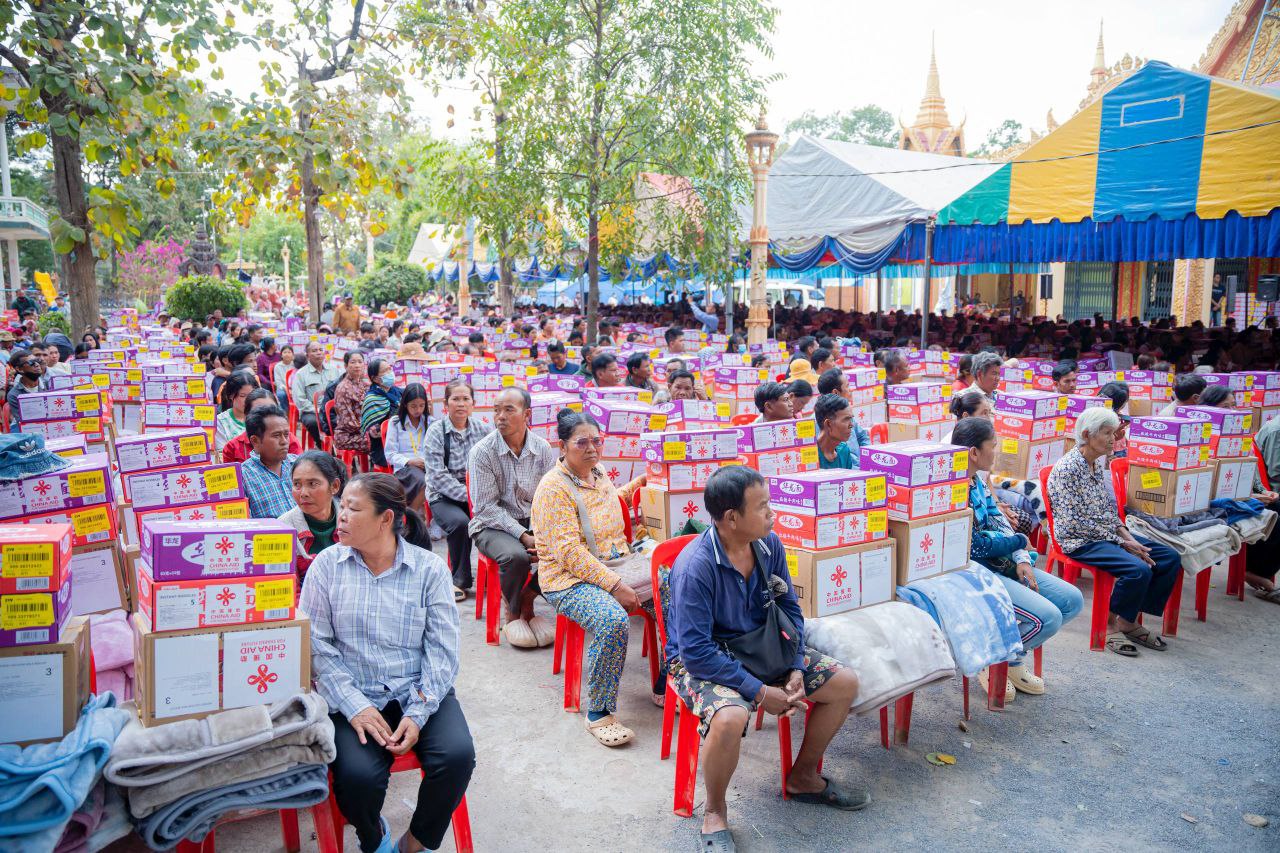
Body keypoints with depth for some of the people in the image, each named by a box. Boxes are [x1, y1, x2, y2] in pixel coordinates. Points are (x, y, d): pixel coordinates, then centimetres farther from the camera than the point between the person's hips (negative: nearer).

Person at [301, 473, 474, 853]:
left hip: (419, 691, 1)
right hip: (353, 696, 0)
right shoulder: (326, 565, 1)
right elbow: (316, 645, -4)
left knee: (457, 755, -24)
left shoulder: (429, 568, -1)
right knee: (358, 775, -26)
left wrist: (418, 714, -15)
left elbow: (443, 650, -3)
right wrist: (355, 706, -15)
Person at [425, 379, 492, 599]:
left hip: (474, 492, 3)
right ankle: (461, 579, -9)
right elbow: (438, 476, -12)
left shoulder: (481, 429, 6)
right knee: (459, 522, -34)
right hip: (443, 495, -3)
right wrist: (468, 495, -21)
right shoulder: (436, 431, -5)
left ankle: (459, 579, -7)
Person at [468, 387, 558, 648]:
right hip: (493, 526, -3)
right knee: (516, 556, -34)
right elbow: (486, 507, -14)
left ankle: (528, 598, 3)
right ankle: (513, 614, -4)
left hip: (533, 522, 4)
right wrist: (522, 536, -22)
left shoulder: (543, 449, -2)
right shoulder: (483, 451, -11)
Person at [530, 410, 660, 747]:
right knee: (613, 622, -35)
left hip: (621, 563, 8)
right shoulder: (553, 488, -13)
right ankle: (599, 713, -18)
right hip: (571, 579, -8)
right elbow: (569, 552, -20)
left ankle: (664, 687, 5)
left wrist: (635, 485, 27)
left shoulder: (598, 474, 12)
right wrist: (614, 586, -24)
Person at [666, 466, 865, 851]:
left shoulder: (769, 544, -9)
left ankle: (803, 778, 25)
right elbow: (697, 652, -29)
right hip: (702, 661, -7)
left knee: (844, 683, 2)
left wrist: (797, 669, -9)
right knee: (729, 718, -38)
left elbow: (789, 610, 4)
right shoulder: (695, 567, -30)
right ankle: (715, 813, -6)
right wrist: (760, 692, -26)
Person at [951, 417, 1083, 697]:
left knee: (1072, 600, 6)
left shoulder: (977, 481, 9)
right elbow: (975, 546, -21)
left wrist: (1022, 559, -3)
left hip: (1000, 564, 10)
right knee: (1048, 617, -21)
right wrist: (1019, 542, -4)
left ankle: (1010, 655, 15)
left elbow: (999, 523, 13)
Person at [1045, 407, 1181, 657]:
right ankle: (1112, 626, -5)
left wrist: (1128, 536, -1)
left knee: (1170, 558, -1)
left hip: (1108, 534, 9)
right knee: (1139, 569, -27)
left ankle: (1130, 622, 4)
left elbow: (1109, 510, 16)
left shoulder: (1098, 464, 10)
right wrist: (1122, 542, -16)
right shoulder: (1066, 469, -17)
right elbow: (1075, 523, -19)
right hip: (1080, 541, -9)